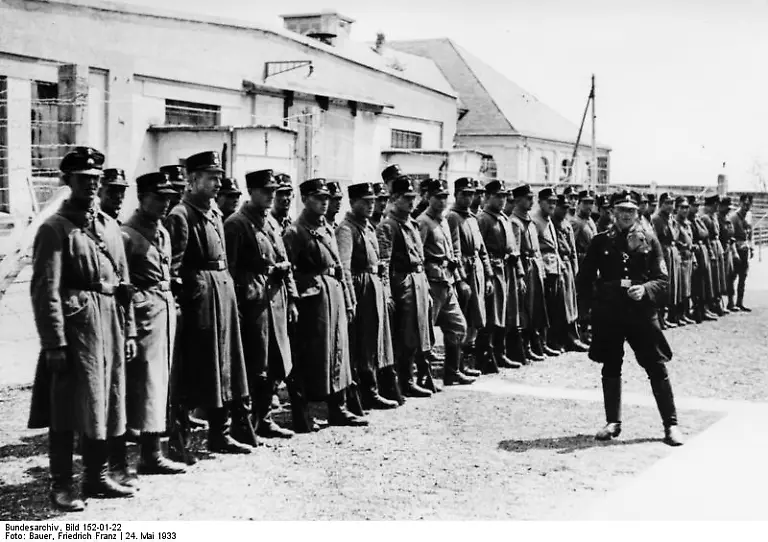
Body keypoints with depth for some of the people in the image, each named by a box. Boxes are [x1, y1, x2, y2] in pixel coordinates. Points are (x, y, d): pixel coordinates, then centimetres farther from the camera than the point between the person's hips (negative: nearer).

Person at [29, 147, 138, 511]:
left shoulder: (109, 225, 14)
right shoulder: (54, 228, -7)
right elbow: (45, 290, -13)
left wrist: (129, 331, 11)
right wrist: (54, 342, -18)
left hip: (110, 323, 7)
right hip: (75, 325, -7)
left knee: (107, 403, 12)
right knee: (68, 409, -1)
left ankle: (98, 477, 24)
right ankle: (61, 486, 9)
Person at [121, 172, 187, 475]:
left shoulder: (163, 232, 15)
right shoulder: (128, 234, -11)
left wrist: (170, 299, 14)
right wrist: (141, 301, -15)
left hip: (166, 307, 9)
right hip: (145, 311, -9)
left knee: (160, 379, 11)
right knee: (149, 381, -6)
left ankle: (151, 448, 20)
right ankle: (151, 456, -2)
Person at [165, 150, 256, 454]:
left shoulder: (214, 212, 15)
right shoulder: (181, 215, -12)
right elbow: (173, 266, -16)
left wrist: (227, 282, 14)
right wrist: (176, 302, -19)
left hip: (224, 288, 9)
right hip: (201, 291, -9)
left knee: (229, 362, 13)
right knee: (210, 365, -1)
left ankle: (239, 429, 21)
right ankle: (219, 434, 8)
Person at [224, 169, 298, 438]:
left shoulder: (270, 222, 17)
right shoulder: (237, 223, -8)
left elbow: (285, 264, 19)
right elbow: (230, 269, -14)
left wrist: (292, 299, 14)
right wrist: (236, 307, -18)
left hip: (276, 300, 8)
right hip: (253, 301, -8)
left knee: (275, 366, 12)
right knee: (254, 368, -4)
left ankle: (264, 419, 23)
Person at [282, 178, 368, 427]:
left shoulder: (327, 229, 15)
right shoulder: (294, 232, -9)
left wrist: (348, 301, 15)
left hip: (334, 293, 8)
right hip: (311, 297, -8)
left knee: (338, 351, 10)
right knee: (306, 357, -2)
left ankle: (338, 409, 18)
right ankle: (299, 414, 7)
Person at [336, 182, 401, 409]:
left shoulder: (369, 227, 16)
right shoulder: (346, 228, -13)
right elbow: (344, 267, -20)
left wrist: (386, 292, 15)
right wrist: (351, 300, -24)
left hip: (377, 288, 9)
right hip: (361, 289, -9)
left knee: (380, 340, 14)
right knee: (364, 346, -1)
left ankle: (389, 391, 22)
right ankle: (369, 395, 6)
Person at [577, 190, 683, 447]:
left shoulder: (649, 241, 2)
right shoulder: (601, 241, 4)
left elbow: (662, 280, -1)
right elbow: (584, 278, 9)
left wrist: (644, 290, -19)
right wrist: (593, 303, -1)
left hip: (642, 313, -1)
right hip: (608, 315, 1)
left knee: (657, 368, -2)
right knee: (610, 369, 9)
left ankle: (671, 425, 6)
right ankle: (613, 423, 22)